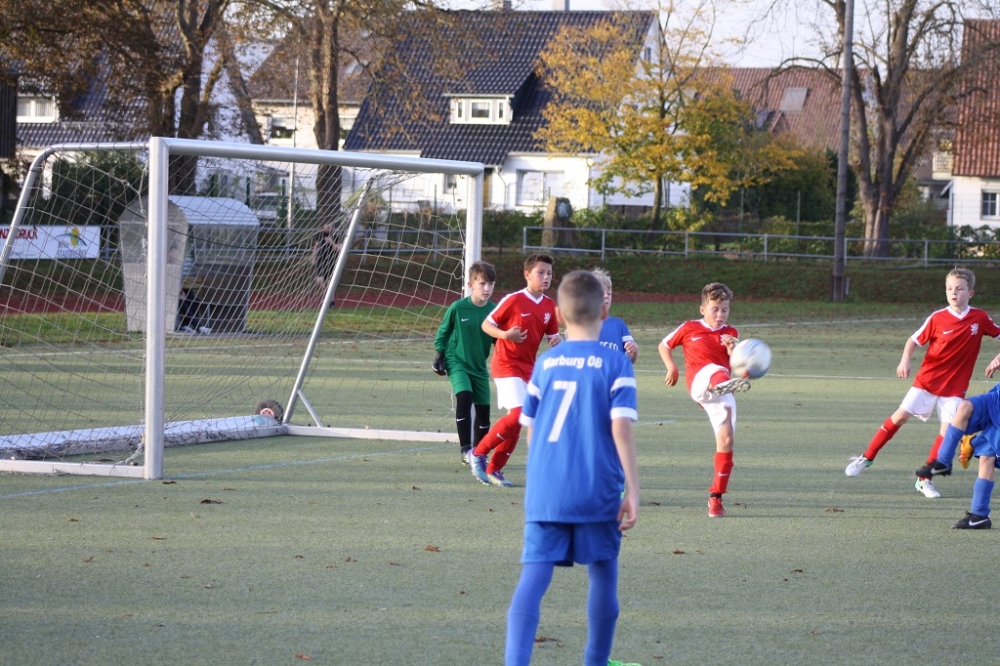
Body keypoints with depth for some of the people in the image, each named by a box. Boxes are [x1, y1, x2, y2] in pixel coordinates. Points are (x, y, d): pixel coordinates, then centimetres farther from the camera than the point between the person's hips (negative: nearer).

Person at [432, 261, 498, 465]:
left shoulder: (494, 310, -6)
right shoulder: (457, 308, -13)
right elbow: (442, 333, 2)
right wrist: (440, 355, -1)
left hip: (479, 366, 4)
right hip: (457, 362, -4)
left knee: (483, 409, 4)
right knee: (464, 396, -26)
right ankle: (465, 449, -21)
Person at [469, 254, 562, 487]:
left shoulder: (549, 306, 5)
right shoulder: (513, 300, -12)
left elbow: (552, 335, 17)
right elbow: (487, 324, -6)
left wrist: (557, 340, -7)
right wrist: (505, 335, -24)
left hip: (528, 367, 7)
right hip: (506, 364, -7)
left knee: (516, 420, 6)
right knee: (517, 414, -19)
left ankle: (494, 469, 16)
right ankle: (479, 453, -4)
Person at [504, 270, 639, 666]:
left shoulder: (545, 363, 8)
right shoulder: (614, 364, -4)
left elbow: (531, 430, 14)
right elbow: (621, 429, -11)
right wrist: (632, 492, -7)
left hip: (544, 493, 2)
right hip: (597, 493, -2)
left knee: (533, 578, -5)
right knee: (603, 575, 16)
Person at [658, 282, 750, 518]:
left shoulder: (731, 334, 18)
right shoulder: (689, 328, 13)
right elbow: (664, 346, 23)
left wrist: (732, 348, -13)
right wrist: (672, 367, 7)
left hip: (719, 393, 3)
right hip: (699, 381, -3)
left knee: (726, 439, -5)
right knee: (717, 371, -37)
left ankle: (716, 496, 4)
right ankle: (726, 384, -79)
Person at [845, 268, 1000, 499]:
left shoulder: (980, 318, -5)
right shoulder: (938, 318, -9)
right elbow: (914, 340, -5)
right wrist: (905, 360, -21)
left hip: (954, 386, 1)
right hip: (928, 379, -1)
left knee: (949, 428, -7)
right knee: (900, 416, -3)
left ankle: (925, 480, 4)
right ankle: (867, 458, 12)